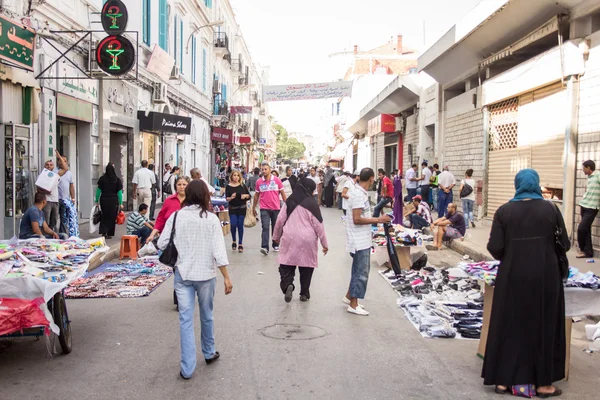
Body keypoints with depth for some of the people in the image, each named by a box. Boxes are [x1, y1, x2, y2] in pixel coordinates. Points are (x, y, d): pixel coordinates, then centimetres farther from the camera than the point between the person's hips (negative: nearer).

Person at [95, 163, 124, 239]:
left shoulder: (102, 179, -2)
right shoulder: (117, 179, -6)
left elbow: (98, 190, 1)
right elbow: (119, 192, -4)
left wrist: (96, 201, 9)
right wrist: (121, 203, 1)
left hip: (103, 200, 1)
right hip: (114, 200, -1)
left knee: (104, 216, 14)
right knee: (112, 217, 9)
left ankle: (103, 232, -1)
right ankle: (109, 234, 11)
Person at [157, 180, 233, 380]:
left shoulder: (176, 217, -4)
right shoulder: (211, 219, -9)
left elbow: (161, 244, 0)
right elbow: (219, 251, -12)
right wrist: (226, 277, -7)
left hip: (183, 274, 1)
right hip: (205, 274, 0)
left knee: (186, 319, 4)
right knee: (206, 315, 19)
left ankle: (187, 368, 4)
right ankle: (209, 353, 38)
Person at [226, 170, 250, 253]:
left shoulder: (243, 186, 3)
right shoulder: (228, 186, -1)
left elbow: (249, 196, 9)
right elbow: (227, 198, -5)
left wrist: (245, 196, -12)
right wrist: (231, 198, -25)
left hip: (242, 208, 1)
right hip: (232, 209, -1)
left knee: (240, 225, 1)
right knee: (233, 225, -9)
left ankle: (240, 244, 9)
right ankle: (234, 241, 15)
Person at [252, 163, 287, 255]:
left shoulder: (276, 180, -2)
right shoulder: (259, 182, 1)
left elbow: (282, 193, 3)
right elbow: (256, 195, 11)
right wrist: (254, 207, 13)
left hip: (276, 208, 1)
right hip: (264, 208, 0)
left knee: (275, 227, 12)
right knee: (265, 227, -11)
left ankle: (275, 245, 26)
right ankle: (264, 247, -17)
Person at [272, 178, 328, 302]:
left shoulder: (289, 201, 4)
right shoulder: (311, 203, -6)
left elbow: (280, 220, 8)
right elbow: (318, 224, -5)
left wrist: (276, 236, 23)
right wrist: (324, 243, 3)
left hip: (290, 238, 2)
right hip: (307, 239, -2)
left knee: (287, 263, 9)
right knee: (306, 265, 10)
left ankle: (287, 284, -17)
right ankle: (304, 294, 17)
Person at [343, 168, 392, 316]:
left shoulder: (361, 193, 11)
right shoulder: (359, 195, -20)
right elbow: (357, 219, -24)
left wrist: (376, 220, 15)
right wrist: (377, 220, -20)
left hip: (362, 240, 10)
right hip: (359, 242, -10)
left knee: (359, 270, 20)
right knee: (361, 273, -2)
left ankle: (349, 296, 32)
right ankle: (353, 305, 7)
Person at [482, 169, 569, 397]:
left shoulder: (504, 211, -3)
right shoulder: (551, 209, -4)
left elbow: (494, 248, -8)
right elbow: (565, 244, -1)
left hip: (512, 276, 1)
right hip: (545, 276, 0)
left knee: (508, 326, 12)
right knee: (544, 326, 12)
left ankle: (503, 379, 19)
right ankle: (543, 383, 21)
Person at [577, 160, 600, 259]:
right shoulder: (589, 177, 15)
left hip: (591, 208, -8)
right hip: (584, 207, 8)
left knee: (581, 228, -9)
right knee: (586, 229, 7)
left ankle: (583, 249, 11)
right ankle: (588, 252, 12)